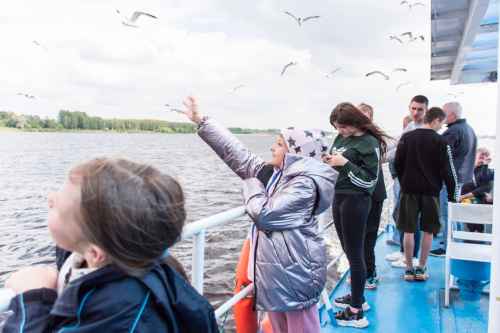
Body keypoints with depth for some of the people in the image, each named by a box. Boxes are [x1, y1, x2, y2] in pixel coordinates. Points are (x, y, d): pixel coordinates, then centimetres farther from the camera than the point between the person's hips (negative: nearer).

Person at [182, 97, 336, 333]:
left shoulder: (306, 183, -18)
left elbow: (265, 214, -22)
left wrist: (252, 185, -2)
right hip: (274, 270, 9)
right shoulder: (273, 173, 7)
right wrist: (200, 121, 7)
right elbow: (238, 155, 6)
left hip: (295, 272, -9)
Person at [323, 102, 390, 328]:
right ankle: (357, 297, 32)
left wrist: (345, 163, -21)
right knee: (349, 251, 16)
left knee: (355, 253, -1)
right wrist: (329, 161, -1)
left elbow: (369, 181, -15)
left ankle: (356, 311, 10)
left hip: (355, 201, -7)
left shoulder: (369, 143, -11)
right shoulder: (341, 138, 9)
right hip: (339, 198, 7)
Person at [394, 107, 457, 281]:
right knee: (428, 231, 11)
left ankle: (409, 269, 10)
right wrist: (452, 194, 2)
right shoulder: (441, 142, -5)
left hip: (409, 190, 2)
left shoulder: (406, 137, 2)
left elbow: (397, 164, 4)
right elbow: (448, 171, -5)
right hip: (431, 191, -1)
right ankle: (421, 269, 15)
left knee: (408, 231, 6)